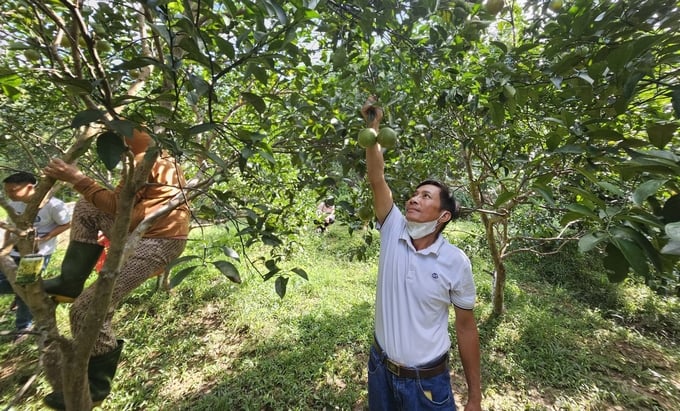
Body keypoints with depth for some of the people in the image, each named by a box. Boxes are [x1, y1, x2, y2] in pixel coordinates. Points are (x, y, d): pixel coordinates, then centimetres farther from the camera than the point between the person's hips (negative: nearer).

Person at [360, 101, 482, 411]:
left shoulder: (456, 262, -17)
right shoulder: (393, 231, -13)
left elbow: (466, 327, -7)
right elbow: (376, 179, -20)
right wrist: (373, 127, -23)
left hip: (427, 381, -2)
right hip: (380, 367, 3)